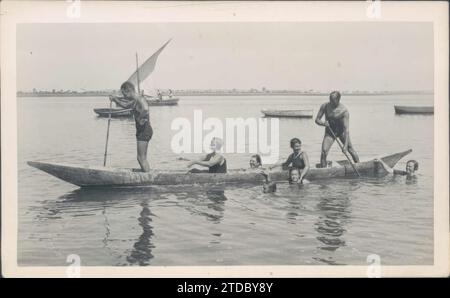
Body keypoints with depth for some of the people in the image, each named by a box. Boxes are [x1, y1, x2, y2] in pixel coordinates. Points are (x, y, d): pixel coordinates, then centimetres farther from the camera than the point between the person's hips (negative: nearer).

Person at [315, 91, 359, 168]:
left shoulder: (344, 111, -26)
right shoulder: (325, 106, -17)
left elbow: (346, 129, -30)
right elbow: (317, 120, -8)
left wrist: (345, 145, -37)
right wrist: (323, 123, -33)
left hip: (341, 131, -1)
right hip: (330, 132, 1)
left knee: (350, 149, -6)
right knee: (324, 151, -14)